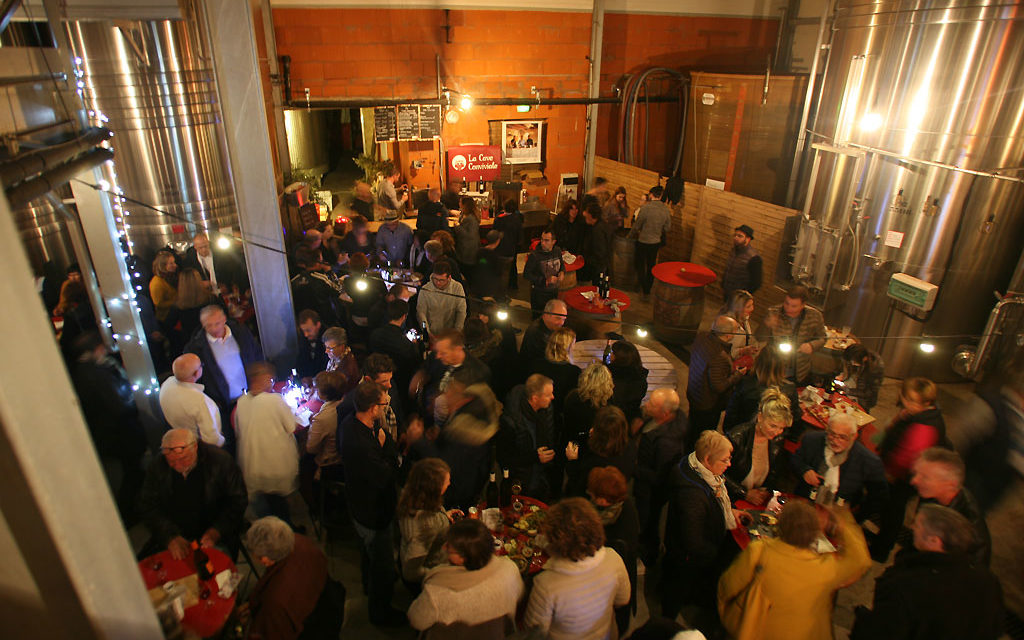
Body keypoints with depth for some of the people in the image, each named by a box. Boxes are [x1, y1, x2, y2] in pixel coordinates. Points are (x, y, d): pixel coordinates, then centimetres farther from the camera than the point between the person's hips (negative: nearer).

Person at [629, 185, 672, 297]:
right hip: (656, 242, 5)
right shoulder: (666, 209, -5)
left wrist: (631, 236, 5)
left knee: (640, 266, 10)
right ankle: (648, 289, 29)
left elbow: (637, 225, -12)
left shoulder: (645, 208, -20)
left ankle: (645, 290, 8)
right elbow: (667, 227, 4)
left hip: (643, 242, -5)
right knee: (651, 266, 18)